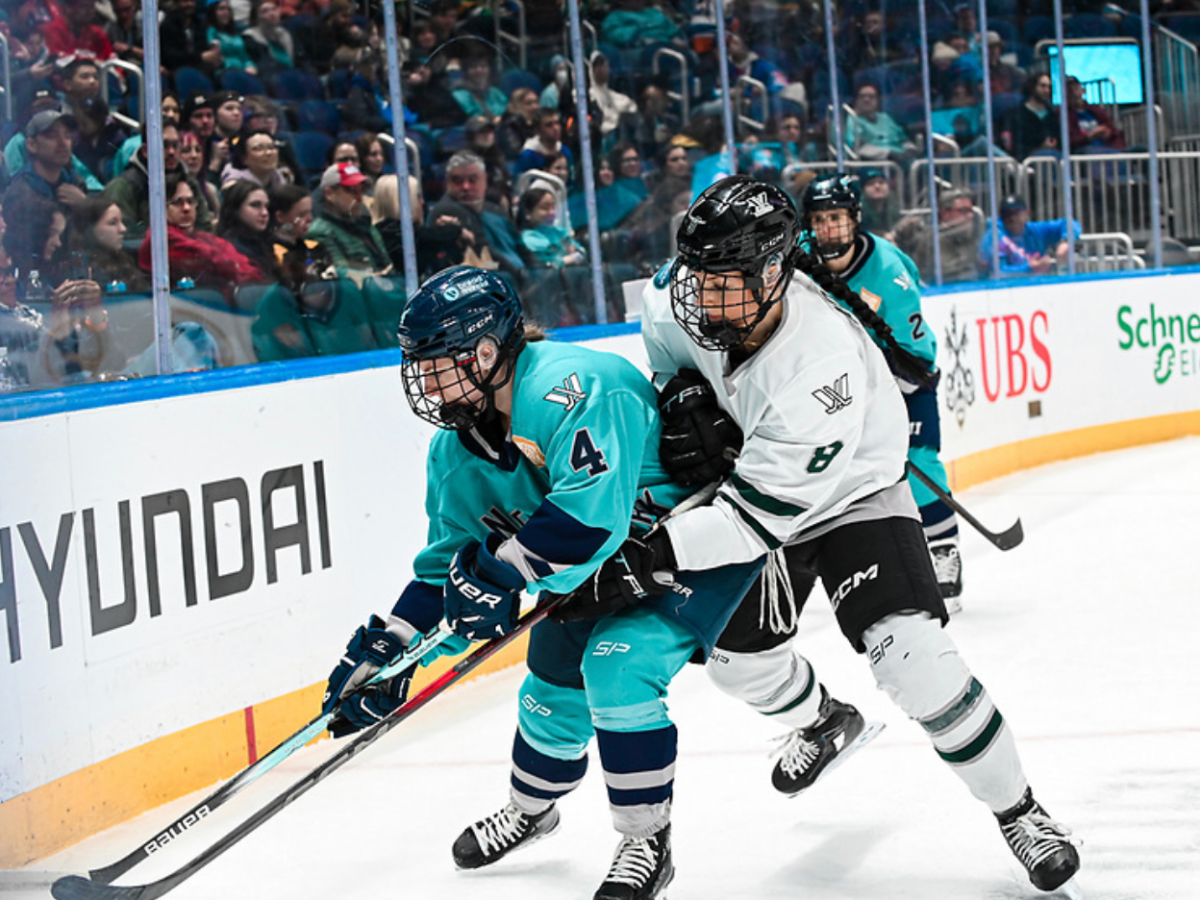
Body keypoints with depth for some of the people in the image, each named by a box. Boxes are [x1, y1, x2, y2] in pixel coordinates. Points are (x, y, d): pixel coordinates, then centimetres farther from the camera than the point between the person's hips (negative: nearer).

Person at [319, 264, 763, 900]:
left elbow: (591, 514, -43)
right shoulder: (458, 448, -4)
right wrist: (388, 647, -4)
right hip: (598, 565, 9)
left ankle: (647, 845, -5)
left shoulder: (570, 387, -33)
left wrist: (502, 569, -37)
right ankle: (529, 812, 43)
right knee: (554, 689, 11)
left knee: (616, 668, -24)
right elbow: (447, 558, 4)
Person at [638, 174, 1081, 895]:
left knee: (912, 656, -23)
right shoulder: (693, 293, -22)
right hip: (759, 477, 7)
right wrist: (682, 386, -10)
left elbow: (763, 510, -38)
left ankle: (1019, 810, -4)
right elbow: (662, 320, 7)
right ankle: (826, 721, 44)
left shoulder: (819, 365, -41)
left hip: (851, 495, -7)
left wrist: (657, 554, -42)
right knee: (737, 657, 8)